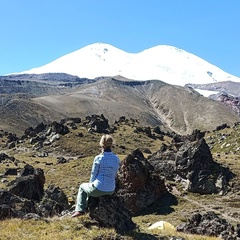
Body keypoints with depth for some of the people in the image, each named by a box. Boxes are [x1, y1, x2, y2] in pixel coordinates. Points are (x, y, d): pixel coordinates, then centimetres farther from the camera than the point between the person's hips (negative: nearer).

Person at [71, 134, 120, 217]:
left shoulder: (98, 158, -15)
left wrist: (91, 184, 13)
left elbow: (94, 175, -6)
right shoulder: (116, 159, -1)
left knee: (82, 186, 29)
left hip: (98, 189, -5)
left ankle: (79, 210, 24)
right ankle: (87, 206, 54)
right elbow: (114, 175, 10)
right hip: (111, 190, 5)